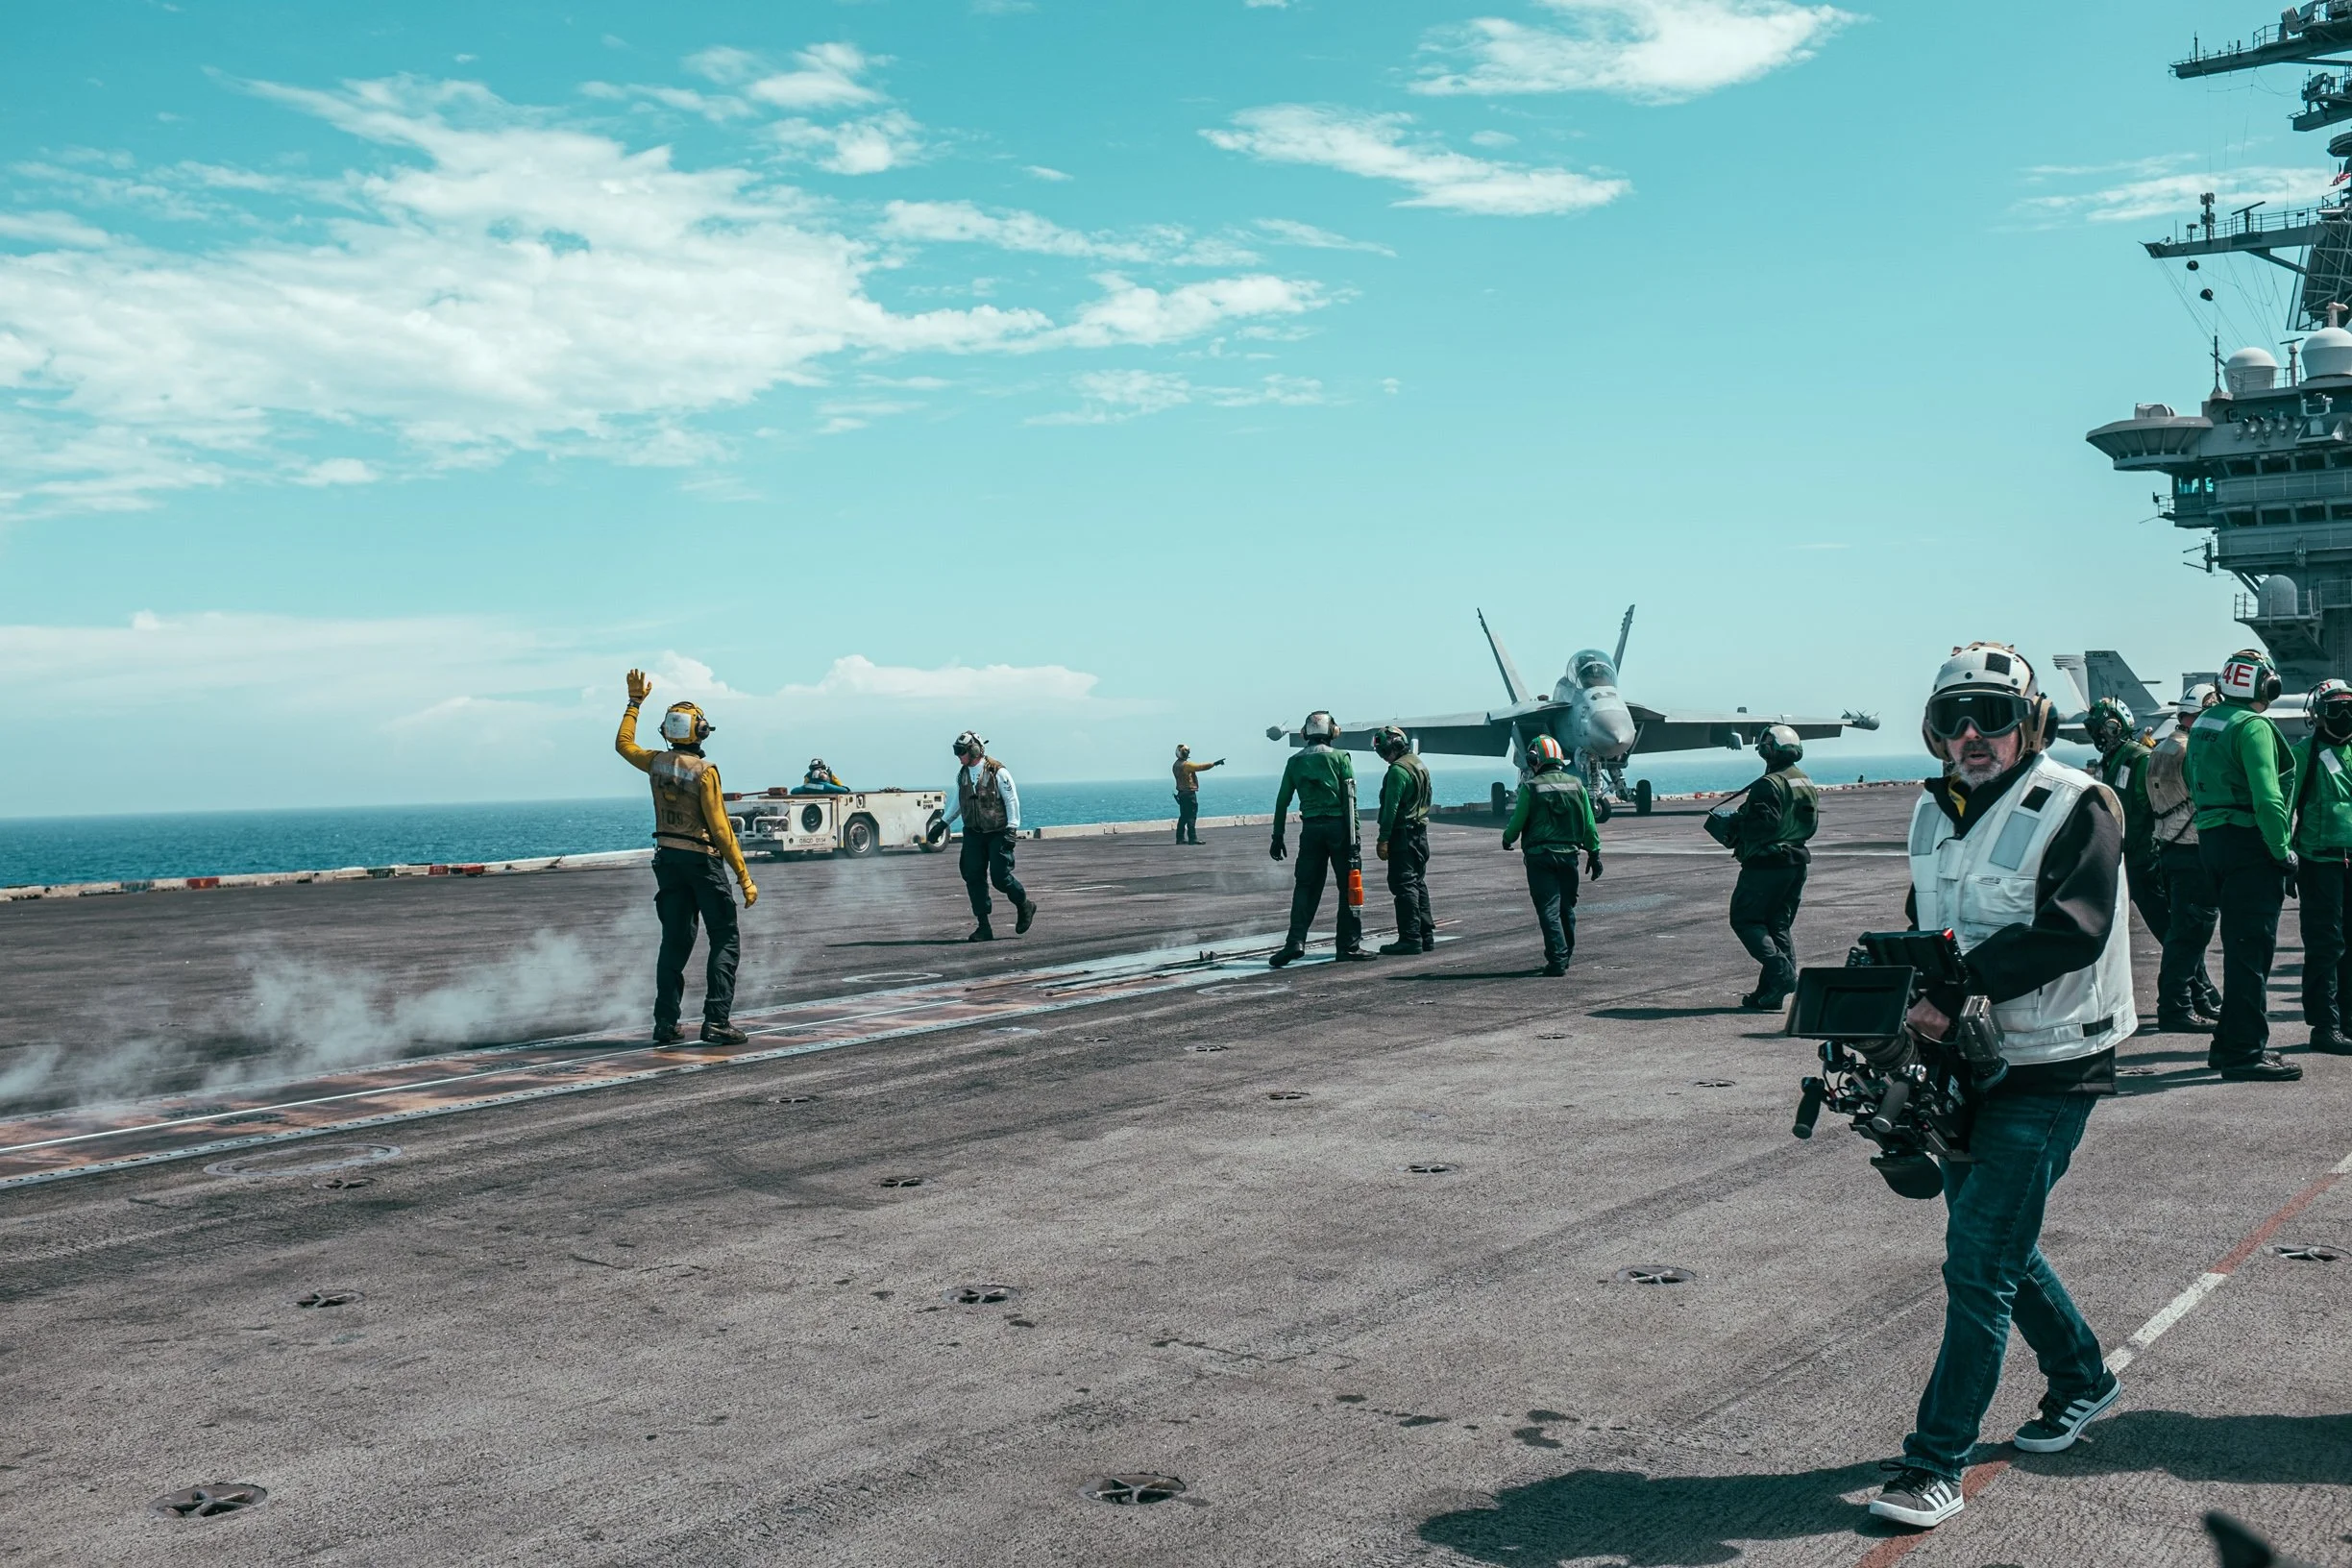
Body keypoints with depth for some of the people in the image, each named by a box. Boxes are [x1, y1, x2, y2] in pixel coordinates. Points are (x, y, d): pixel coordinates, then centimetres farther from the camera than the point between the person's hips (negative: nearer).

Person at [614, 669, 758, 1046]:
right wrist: (744, 876, -13)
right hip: (703, 860, -6)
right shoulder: (704, 771, -16)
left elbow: (624, 744, 24)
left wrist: (635, 701, 33)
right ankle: (716, 1022, -9)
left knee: (674, 942, 12)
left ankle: (665, 1023, 11)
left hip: (668, 860, 7)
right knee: (725, 940, 0)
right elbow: (720, 828, -17)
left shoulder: (656, 763, 1)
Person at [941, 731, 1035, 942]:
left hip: (998, 834, -6)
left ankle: (1025, 906, 20)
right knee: (973, 877, -3)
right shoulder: (962, 775, 8)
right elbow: (958, 803, 22)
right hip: (974, 834, 6)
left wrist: (1011, 829, -15)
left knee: (1000, 876, -9)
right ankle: (984, 927, 2)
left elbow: (1012, 800, -8)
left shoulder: (998, 772, -11)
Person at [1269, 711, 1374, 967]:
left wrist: (1277, 837, 14)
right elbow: (1349, 799, -8)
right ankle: (1349, 946, 6)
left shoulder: (1295, 761, 7)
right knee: (1348, 886, 5)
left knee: (1305, 887, 8)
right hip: (1338, 826, -2)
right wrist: (1355, 834, -7)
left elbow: (1282, 801, 7)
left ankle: (1295, 942, -5)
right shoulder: (1340, 757, -2)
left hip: (1310, 828, 2)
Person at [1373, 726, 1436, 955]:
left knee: (1404, 885, -8)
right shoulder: (1420, 765, 14)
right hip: (1420, 831, 10)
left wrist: (1383, 839, -20)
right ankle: (1426, 935, 17)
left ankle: (1410, 938, -9)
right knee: (1418, 884, 15)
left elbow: (1391, 808, -20)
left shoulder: (1398, 770, -17)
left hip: (1402, 835, -10)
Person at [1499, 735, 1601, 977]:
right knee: (1567, 907, 16)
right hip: (1568, 854, 4)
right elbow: (1589, 824, 6)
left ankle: (1557, 959, -9)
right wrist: (1594, 853, 15)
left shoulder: (1531, 787, -10)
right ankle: (1566, 955, 27)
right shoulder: (1576, 784, 4)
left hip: (1540, 856, -4)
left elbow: (1517, 821, -4)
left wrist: (1507, 839, 17)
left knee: (1549, 909, -3)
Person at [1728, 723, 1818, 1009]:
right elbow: (1811, 825, 16)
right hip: (1797, 862, 9)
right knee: (1779, 924, 11)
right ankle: (1771, 991, 9)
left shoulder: (1769, 785, -17)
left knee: (1745, 919, 0)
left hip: (1766, 864, -9)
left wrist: (1739, 824, -8)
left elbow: (1763, 823, -25)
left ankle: (1779, 970, -15)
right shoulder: (1807, 784, 13)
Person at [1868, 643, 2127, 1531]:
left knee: (1978, 1264, -8)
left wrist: (1958, 988, -30)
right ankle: (2081, 1377, 44)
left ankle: (1937, 1462, -1)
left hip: (2047, 1068, -8)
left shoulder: (2075, 807, -13)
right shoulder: (1933, 811, 10)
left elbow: (2070, 930, -25)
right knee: (1994, 1241, 19)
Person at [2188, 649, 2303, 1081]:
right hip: (2250, 845, -9)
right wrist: (2283, 850, -16)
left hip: (2212, 839, 9)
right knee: (2252, 949, -4)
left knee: (2238, 945, 17)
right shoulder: (2253, 726, -16)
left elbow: (2195, 783, 20)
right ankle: (2245, 1051, -2)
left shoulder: (2202, 724, 12)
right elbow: (2267, 797, -22)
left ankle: (2229, 1043, 22)